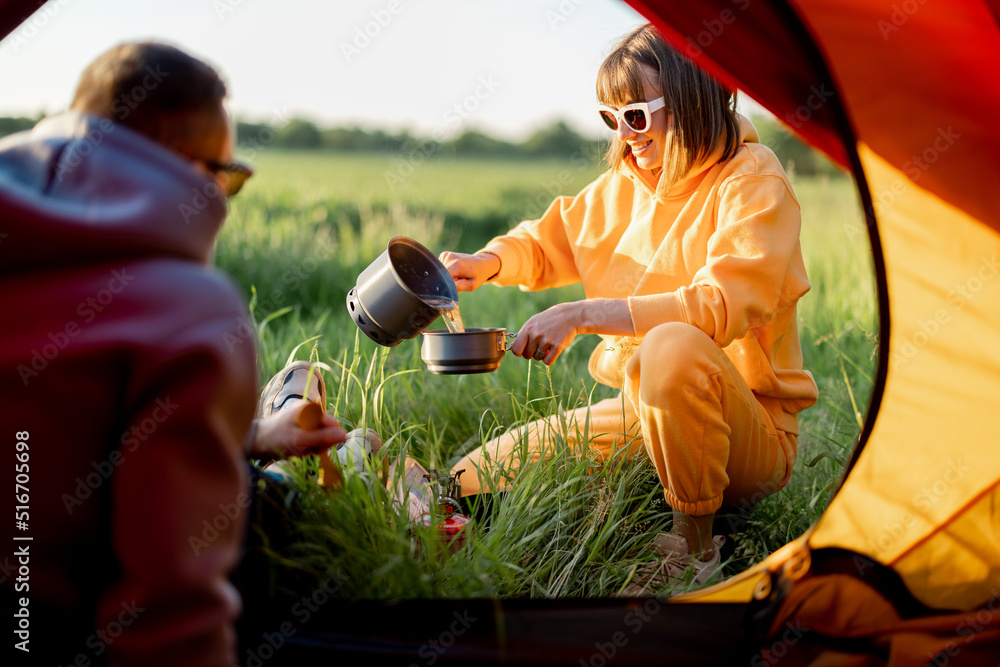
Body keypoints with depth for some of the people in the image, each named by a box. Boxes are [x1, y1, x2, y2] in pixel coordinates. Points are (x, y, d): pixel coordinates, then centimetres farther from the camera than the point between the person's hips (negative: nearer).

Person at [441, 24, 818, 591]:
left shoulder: (752, 182, -14)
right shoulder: (627, 182, 8)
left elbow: (719, 305, -28)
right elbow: (549, 241, 21)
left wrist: (583, 315, -32)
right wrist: (489, 262, -2)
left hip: (752, 436, -7)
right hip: (642, 414, 7)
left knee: (674, 346, -37)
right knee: (516, 454, -3)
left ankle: (695, 545, -21)